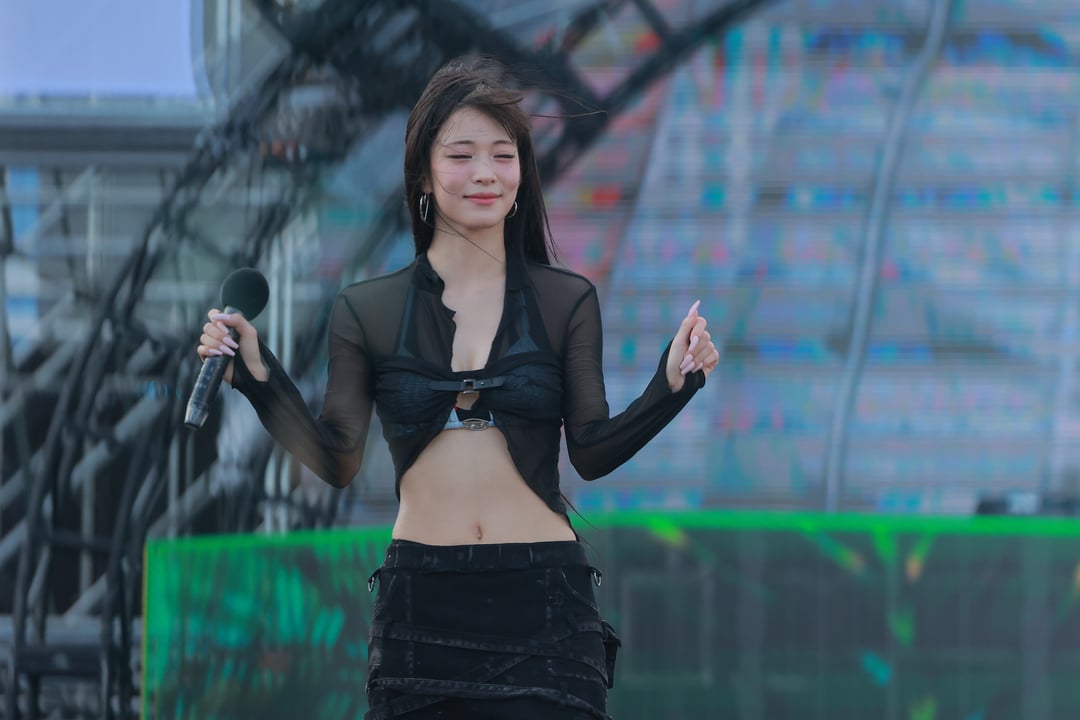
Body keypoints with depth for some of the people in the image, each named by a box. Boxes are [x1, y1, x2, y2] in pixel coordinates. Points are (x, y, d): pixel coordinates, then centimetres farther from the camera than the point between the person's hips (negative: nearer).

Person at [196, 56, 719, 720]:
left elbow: (592, 452, 4)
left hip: (542, 597, -1)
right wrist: (259, 377, -4)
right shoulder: (367, 311, 7)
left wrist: (671, 388, -10)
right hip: (422, 605, 1)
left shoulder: (566, 302, 7)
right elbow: (337, 460, 7)